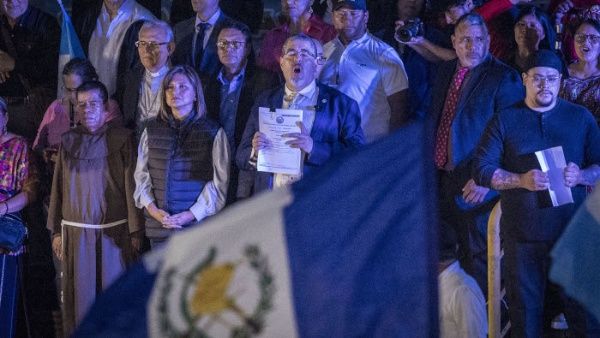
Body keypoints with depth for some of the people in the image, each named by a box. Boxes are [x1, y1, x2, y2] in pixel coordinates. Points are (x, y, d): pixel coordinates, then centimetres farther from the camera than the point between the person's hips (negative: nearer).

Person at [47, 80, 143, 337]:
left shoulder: (122, 139, -2)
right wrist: (56, 231, 5)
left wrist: (135, 230, -6)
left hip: (114, 232, -2)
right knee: (80, 295, 4)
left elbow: (132, 185, -3)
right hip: (76, 233, 2)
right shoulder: (68, 141, 7)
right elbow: (58, 187, 7)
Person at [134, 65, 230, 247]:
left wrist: (191, 215, -12)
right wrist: (153, 210, -6)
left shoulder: (213, 133, 2)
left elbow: (219, 183, -3)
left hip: (198, 224, -3)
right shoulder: (151, 131, 13)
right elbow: (141, 176, 11)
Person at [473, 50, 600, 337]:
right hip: (522, 234, 0)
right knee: (525, 306, 7)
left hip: (571, 229, 0)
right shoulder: (505, 120, 5)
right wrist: (521, 180, -16)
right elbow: (482, 170, -1)